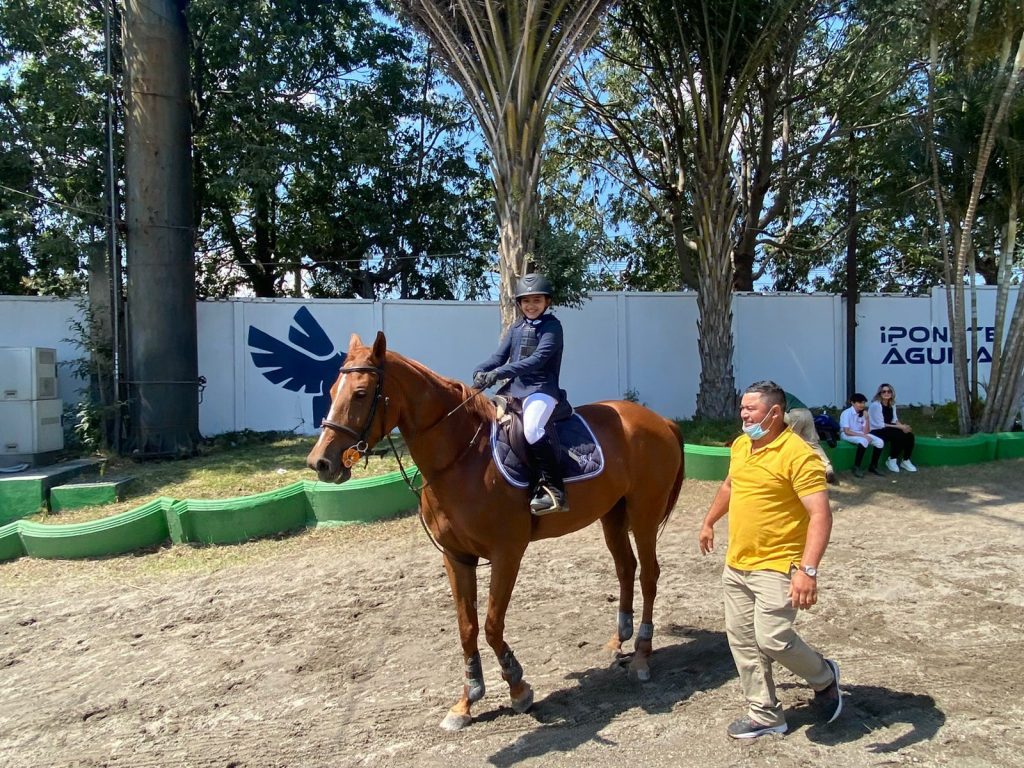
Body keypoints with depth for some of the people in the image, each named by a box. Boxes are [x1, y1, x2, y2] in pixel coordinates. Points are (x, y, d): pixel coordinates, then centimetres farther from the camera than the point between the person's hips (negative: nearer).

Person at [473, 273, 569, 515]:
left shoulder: (552, 326, -4)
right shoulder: (516, 328, 17)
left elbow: (537, 359, -18)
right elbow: (499, 356, 10)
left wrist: (500, 372, -27)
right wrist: (481, 371, -13)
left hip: (541, 389, -8)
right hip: (514, 388, 8)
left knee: (532, 429, -34)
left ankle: (554, 488, -29)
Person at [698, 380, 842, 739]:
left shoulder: (798, 454, -20)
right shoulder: (740, 445, 6)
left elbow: (820, 515, -25)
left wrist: (808, 569, -33)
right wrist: (709, 522, 32)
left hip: (777, 567, -8)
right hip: (735, 565, 8)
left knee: (772, 639, -9)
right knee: (741, 640, 11)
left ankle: (824, 676, 23)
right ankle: (765, 714, 27)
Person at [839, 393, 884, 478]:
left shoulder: (862, 414, 5)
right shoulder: (846, 413, -14)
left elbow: (866, 432, -3)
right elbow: (847, 431, -21)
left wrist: (866, 418, -13)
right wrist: (863, 435, -26)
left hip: (860, 434, 7)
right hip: (847, 435, -7)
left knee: (880, 442, -12)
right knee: (864, 441, -36)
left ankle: (873, 466, 4)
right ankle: (856, 467, -26)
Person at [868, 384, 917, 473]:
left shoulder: (892, 404, 7)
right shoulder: (875, 405, -17)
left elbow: (895, 420, 9)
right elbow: (880, 425, -20)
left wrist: (902, 426, -15)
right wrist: (900, 427, -20)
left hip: (888, 429, 8)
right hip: (876, 431, -8)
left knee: (909, 435, -14)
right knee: (900, 435, -28)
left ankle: (905, 461, 2)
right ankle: (891, 460, -9)